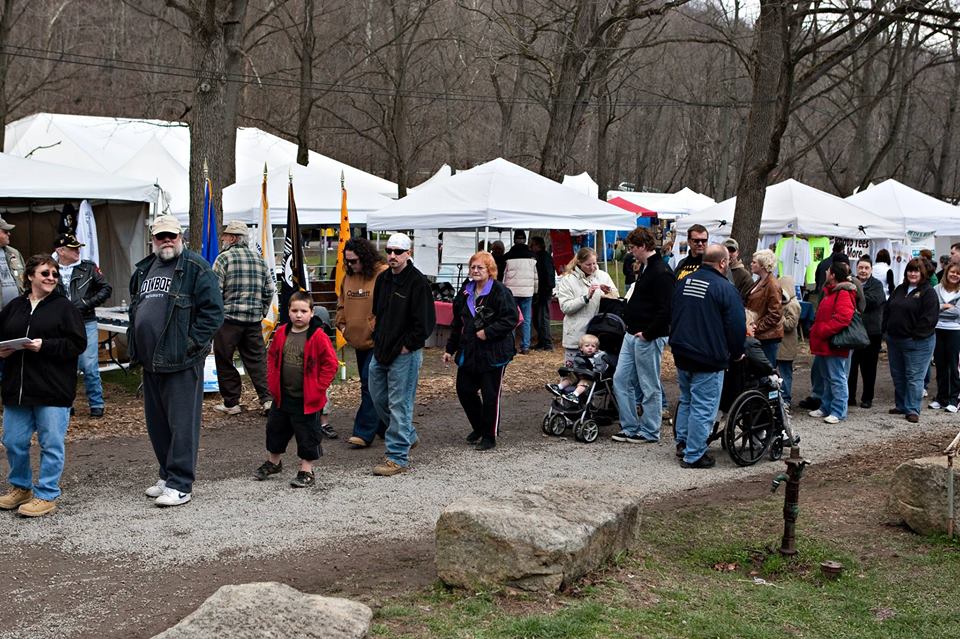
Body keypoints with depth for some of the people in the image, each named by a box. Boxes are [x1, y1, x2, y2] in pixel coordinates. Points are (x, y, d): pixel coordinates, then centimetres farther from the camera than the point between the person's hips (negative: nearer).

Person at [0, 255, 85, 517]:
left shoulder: (64, 307, -1)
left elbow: (77, 344, -8)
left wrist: (44, 346, -18)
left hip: (53, 390, -4)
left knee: (51, 444, 1)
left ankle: (46, 495, 12)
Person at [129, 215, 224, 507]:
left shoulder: (196, 268, -6)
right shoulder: (143, 270, 17)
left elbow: (212, 311, -11)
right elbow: (134, 310, 27)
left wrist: (192, 344, -15)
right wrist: (134, 347, 17)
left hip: (181, 362, -8)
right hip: (151, 361, 8)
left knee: (182, 423, -4)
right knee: (157, 423, 14)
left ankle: (180, 485, 0)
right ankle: (167, 475, 27)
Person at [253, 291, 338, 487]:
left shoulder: (318, 337, -14)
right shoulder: (282, 333, 1)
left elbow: (331, 363, -11)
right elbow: (272, 357, 14)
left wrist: (318, 387, -12)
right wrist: (272, 381, 6)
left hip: (307, 399, -5)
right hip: (282, 395, 6)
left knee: (307, 434, 4)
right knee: (275, 428, 20)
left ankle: (306, 471, 17)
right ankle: (273, 462, 40)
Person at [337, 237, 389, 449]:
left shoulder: (383, 274, -14)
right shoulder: (349, 276, 10)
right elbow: (342, 303, 22)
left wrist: (376, 328, -17)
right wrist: (341, 324, 10)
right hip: (359, 341, 8)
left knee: (370, 385, -10)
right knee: (370, 385, 15)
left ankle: (364, 433, -7)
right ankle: (384, 427, 27)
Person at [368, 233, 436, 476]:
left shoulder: (417, 282, -14)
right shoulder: (383, 279, 10)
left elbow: (425, 321, -17)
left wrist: (407, 345, -14)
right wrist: (379, 339, 13)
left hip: (404, 354, -8)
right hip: (381, 351, 9)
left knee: (399, 404, -5)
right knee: (378, 398, 17)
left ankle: (398, 458, 3)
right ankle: (407, 436, 37)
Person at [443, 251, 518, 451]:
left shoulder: (500, 292, -11)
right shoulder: (465, 292, 11)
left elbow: (511, 318, -18)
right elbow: (457, 323, 18)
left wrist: (488, 332, -22)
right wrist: (450, 349, 16)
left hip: (493, 353, -7)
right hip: (468, 352, 7)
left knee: (490, 395, 0)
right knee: (464, 390, 10)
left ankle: (489, 436, 15)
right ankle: (478, 428, 31)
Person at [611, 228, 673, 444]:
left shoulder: (661, 273, -17)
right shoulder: (645, 268, 14)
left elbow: (666, 310, -23)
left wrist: (647, 333, -19)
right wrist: (628, 318, 13)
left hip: (648, 339, -10)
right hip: (632, 335, 10)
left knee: (650, 386, 2)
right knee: (621, 380, 10)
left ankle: (649, 431, 13)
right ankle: (630, 427, 17)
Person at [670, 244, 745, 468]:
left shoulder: (683, 282, 7)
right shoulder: (725, 288, -14)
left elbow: (672, 314, 18)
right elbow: (736, 325, -12)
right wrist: (736, 354, 4)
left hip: (681, 355, 7)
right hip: (708, 358, -7)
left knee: (686, 400, 22)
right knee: (703, 407, 0)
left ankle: (682, 444, 29)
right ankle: (694, 456, 4)